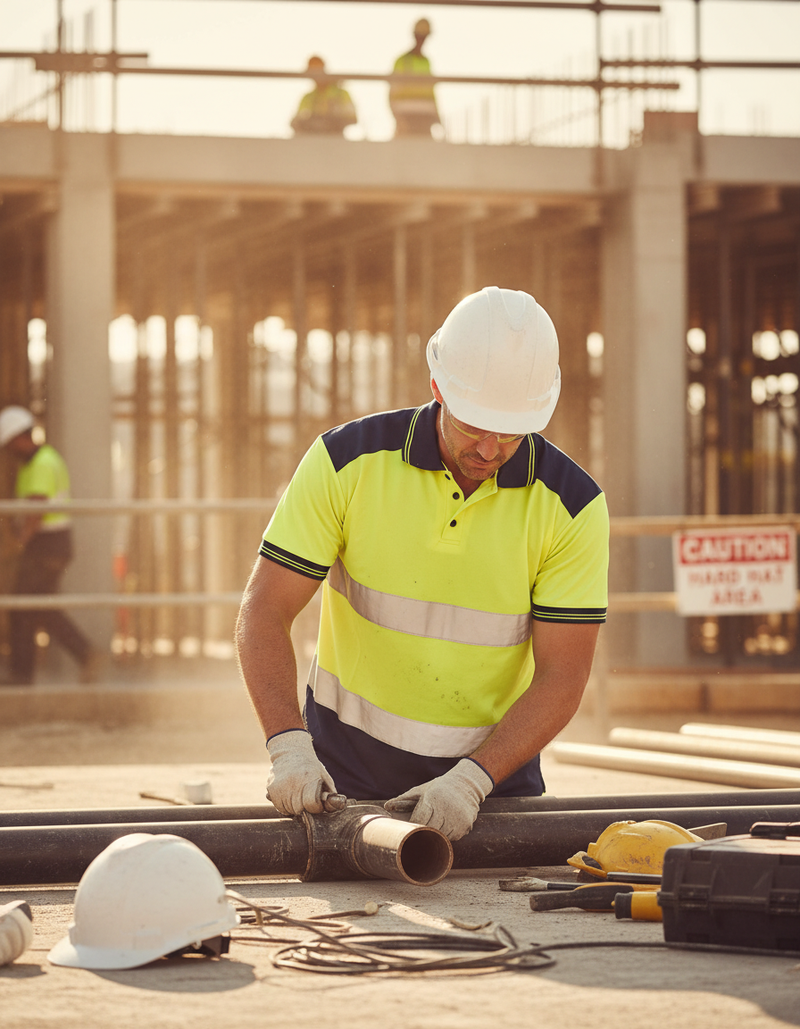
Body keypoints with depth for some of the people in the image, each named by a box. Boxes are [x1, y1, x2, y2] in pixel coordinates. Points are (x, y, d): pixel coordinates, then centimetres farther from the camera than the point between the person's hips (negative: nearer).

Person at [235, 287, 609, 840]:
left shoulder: (572, 506, -9)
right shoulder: (348, 460, -9)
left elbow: (562, 679, -9)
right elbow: (264, 613, -9)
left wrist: (469, 781, -24)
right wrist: (290, 749, -24)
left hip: (494, 776, 1)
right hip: (347, 773, 0)